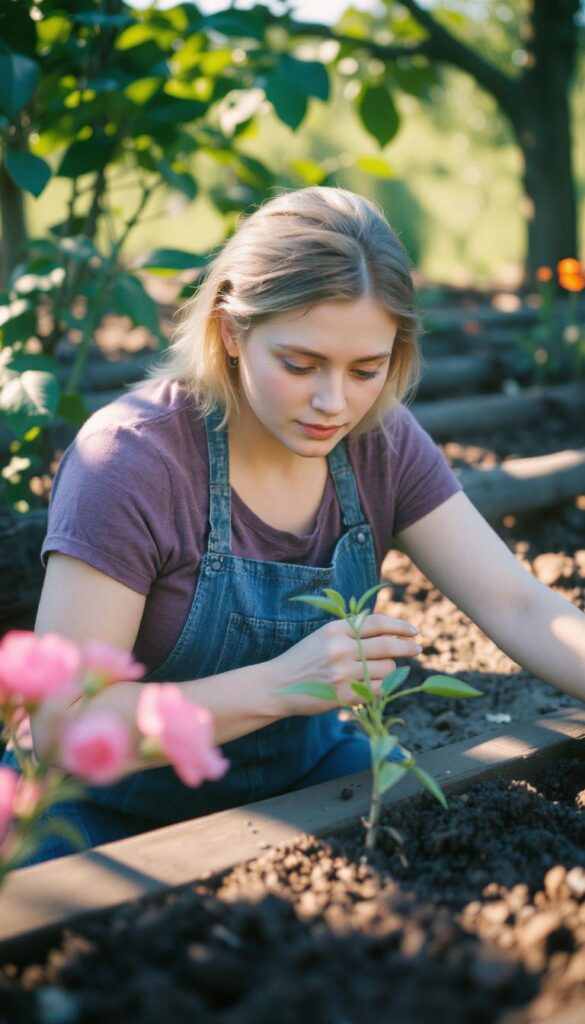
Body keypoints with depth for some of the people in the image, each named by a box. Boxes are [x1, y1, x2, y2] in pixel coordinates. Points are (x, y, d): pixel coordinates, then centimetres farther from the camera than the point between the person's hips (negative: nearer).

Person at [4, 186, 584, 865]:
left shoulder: (380, 441, -8)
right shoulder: (129, 461, -25)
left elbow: (520, 609, -11)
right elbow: (60, 724, -26)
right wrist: (279, 684, -37)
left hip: (299, 770, 6)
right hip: (125, 809, -5)